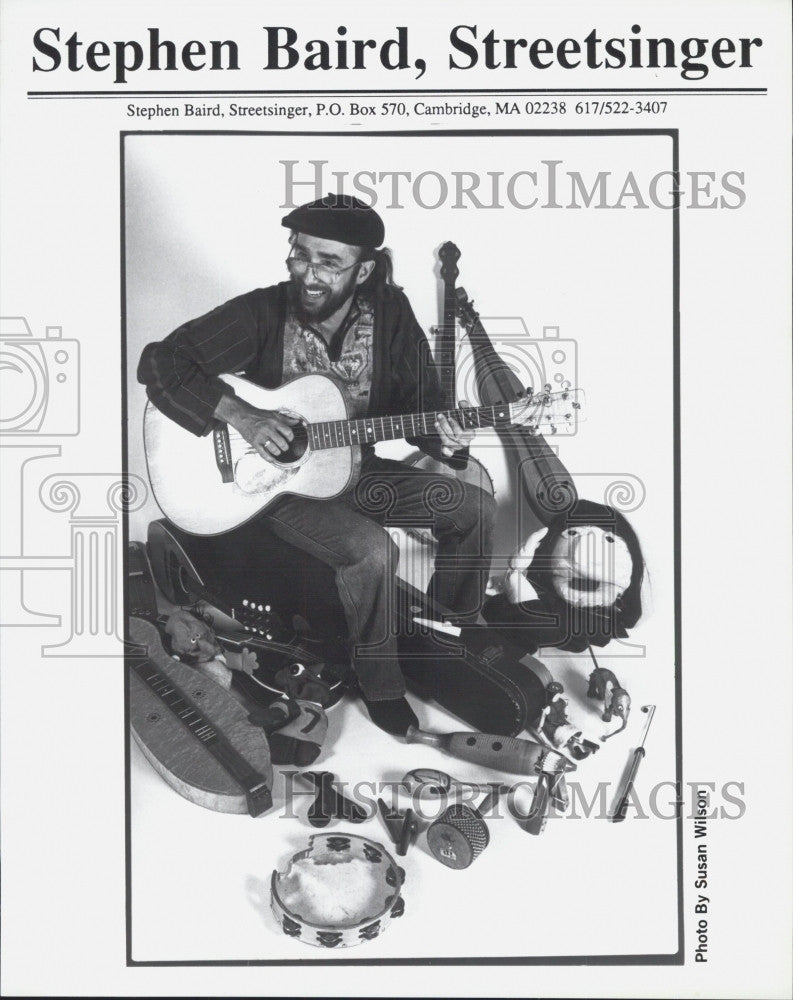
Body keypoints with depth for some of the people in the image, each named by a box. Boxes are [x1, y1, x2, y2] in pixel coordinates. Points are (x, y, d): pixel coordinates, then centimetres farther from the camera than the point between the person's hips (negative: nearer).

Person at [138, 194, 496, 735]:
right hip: (272, 480, -5)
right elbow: (158, 362, -20)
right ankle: (380, 685, -6)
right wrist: (242, 415, -31)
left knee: (475, 508, -3)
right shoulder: (262, 313, -18)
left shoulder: (389, 313, -7)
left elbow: (421, 399, 0)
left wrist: (440, 436, -24)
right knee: (372, 548, -30)